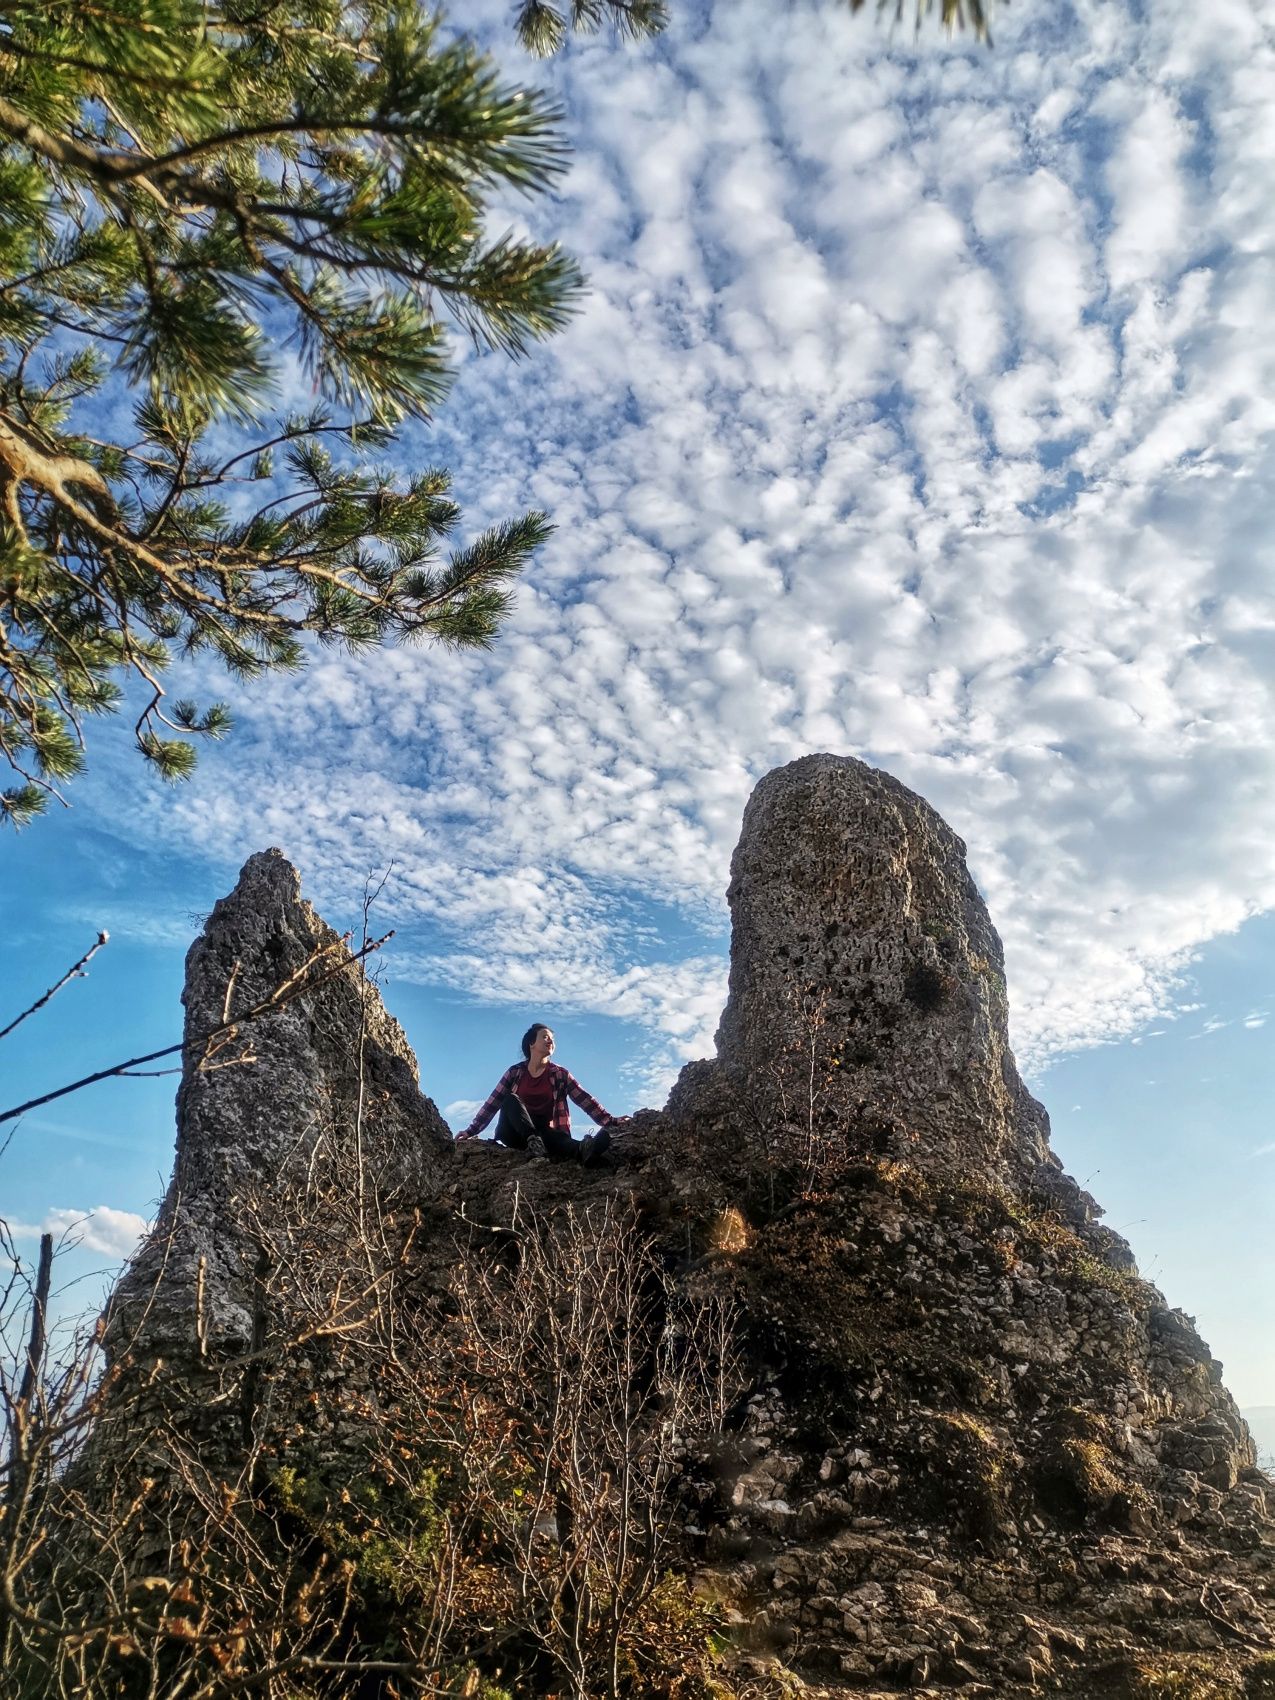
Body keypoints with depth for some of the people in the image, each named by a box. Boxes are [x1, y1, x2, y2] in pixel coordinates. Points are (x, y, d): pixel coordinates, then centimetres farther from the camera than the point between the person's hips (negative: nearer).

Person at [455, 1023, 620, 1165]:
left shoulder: (560, 1075, 6)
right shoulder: (515, 1072, 6)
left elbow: (586, 1100, -2)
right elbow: (492, 1103, 7)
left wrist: (611, 1121, -13)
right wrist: (471, 1131, 2)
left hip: (544, 1132, -1)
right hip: (514, 1133, 1)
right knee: (511, 1099, -28)